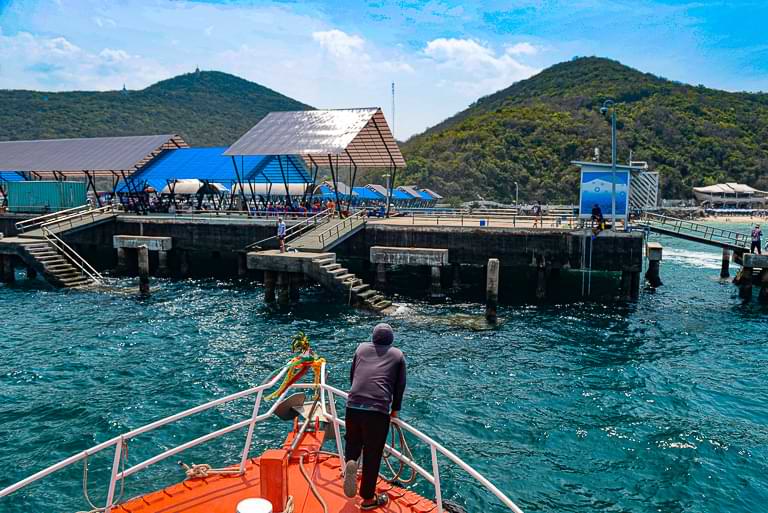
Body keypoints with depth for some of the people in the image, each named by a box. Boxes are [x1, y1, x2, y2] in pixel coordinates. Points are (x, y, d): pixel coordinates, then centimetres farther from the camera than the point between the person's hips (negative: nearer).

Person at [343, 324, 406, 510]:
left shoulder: (361, 348, 18)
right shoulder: (398, 355, 13)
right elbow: (400, 386, 14)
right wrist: (395, 409, 27)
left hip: (353, 406, 2)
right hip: (378, 410, -2)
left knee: (353, 442, 25)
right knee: (372, 455, 10)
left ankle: (350, 461, -5)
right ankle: (368, 498, 20)